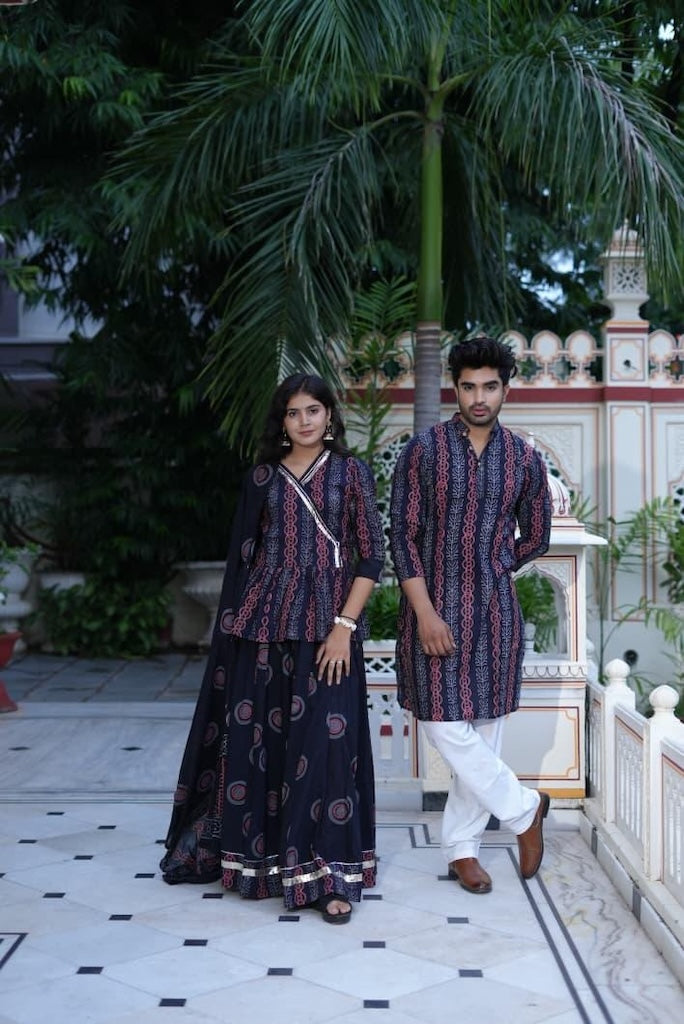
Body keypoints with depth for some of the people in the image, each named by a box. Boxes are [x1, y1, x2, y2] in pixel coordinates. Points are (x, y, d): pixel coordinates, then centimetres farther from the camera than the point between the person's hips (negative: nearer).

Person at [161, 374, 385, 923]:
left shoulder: (352, 473, 3)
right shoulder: (263, 478, 10)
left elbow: (372, 555, -2)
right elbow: (242, 555, 12)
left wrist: (344, 625, -11)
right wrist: (231, 627, 7)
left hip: (326, 624, -3)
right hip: (262, 623, 3)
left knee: (324, 742, -5)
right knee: (252, 737, 6)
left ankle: (327, 872, 4)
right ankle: (252, 855, 23)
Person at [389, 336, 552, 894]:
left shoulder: (524, 457, 4)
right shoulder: (423, 450, -4)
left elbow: (535, 537, 16)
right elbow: (402, 534, -7)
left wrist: (488, 571, 9)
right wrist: (426, 611, -12)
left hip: (495, 611, 2)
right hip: (434, 610, -2)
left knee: (484, 731, 6)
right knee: (446, 729, -6)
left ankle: (462, 848, 20)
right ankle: (524, 807, 17)